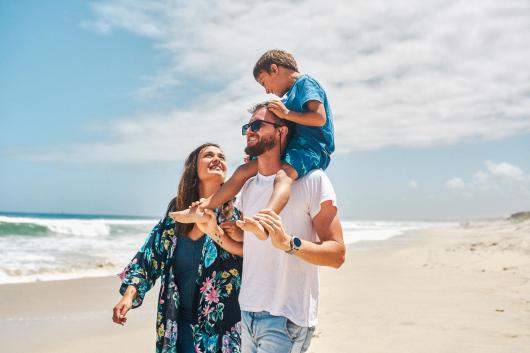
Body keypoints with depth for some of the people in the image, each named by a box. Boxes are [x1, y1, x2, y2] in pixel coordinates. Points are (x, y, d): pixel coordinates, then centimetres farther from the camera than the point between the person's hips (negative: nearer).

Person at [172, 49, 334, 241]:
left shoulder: (305, 82, -2)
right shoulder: (292, 95, 25)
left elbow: (320, 118, -17)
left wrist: (287, 114, -16)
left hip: (311, 148, -10)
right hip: (293, 146, 10)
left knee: (283, 174, -38)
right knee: (244, 170, 6)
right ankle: (200, 211, 7)